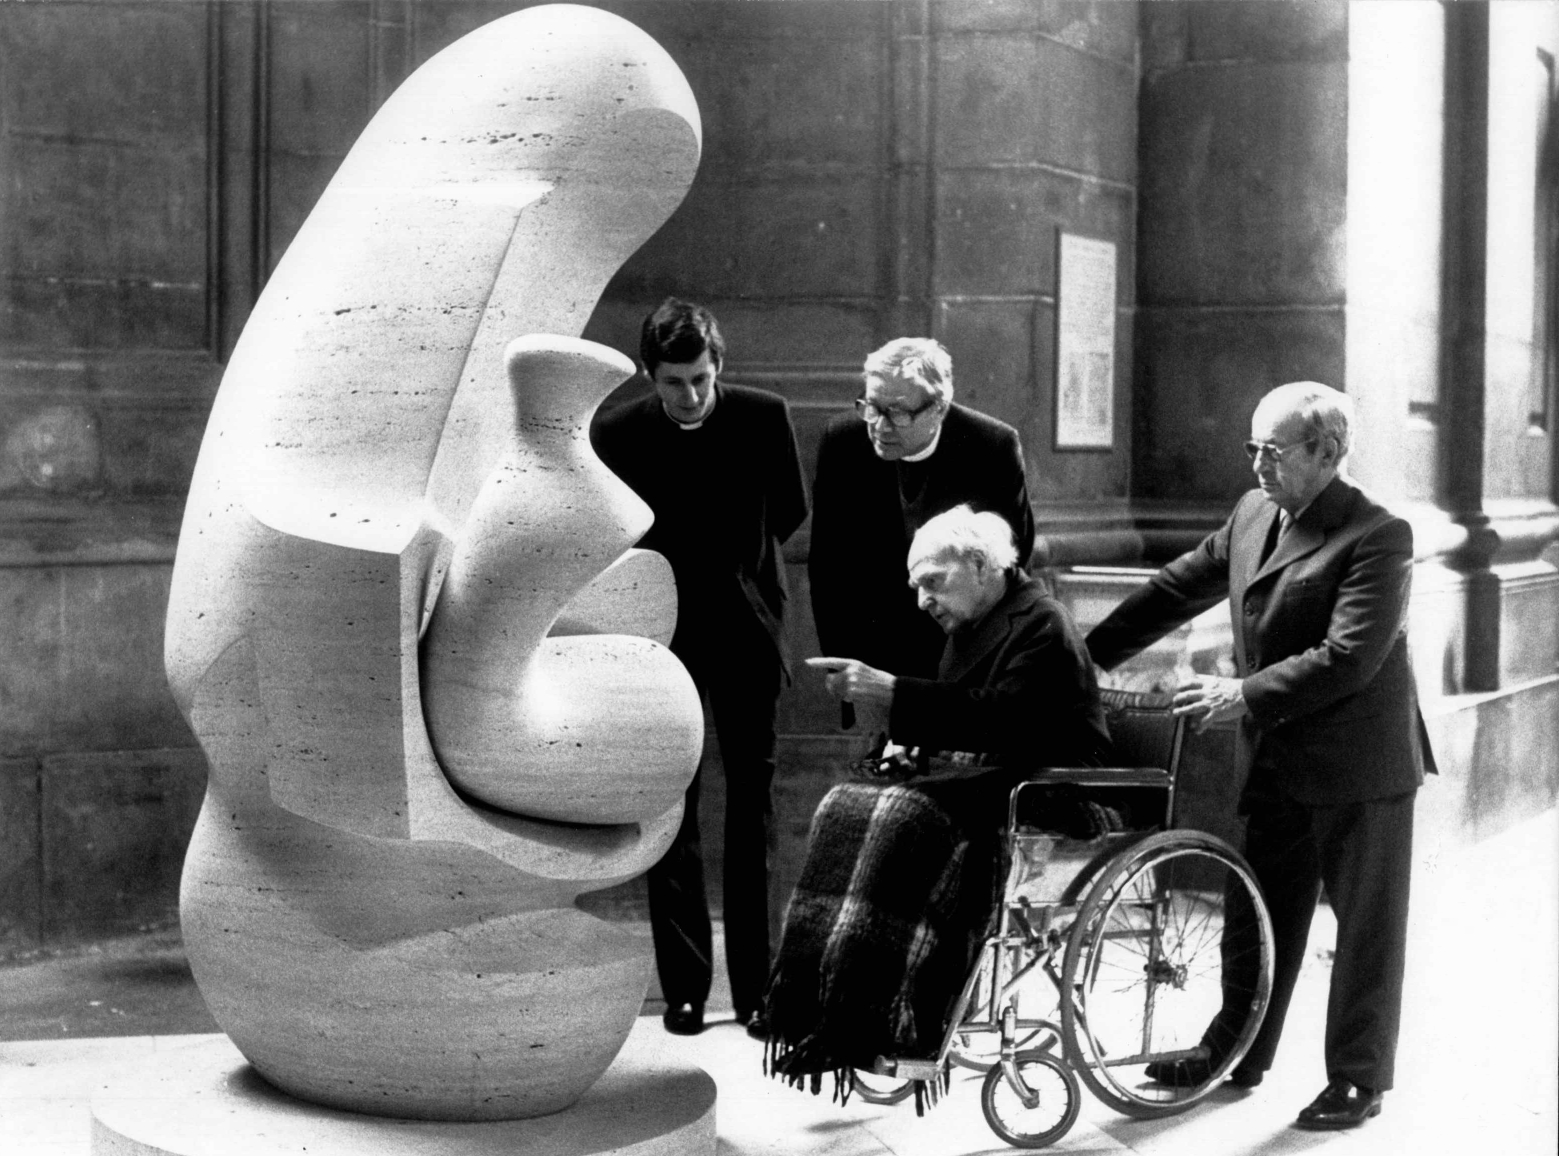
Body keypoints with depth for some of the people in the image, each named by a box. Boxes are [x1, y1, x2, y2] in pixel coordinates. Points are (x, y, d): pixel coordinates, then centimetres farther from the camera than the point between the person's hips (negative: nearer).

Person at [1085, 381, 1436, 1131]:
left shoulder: (1377, 537, -18)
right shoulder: (1253, 514, 5)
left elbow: (1348, 657, -26)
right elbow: (1179, 588, 11)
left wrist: (1246, 696, -26)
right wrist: (1088, 656, 8)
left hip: (1359, 766, -7)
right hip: (1277, 760, 7)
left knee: (1366, 924, 7)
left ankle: (1358, 1080, 19)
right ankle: (1234, 1056, 30)